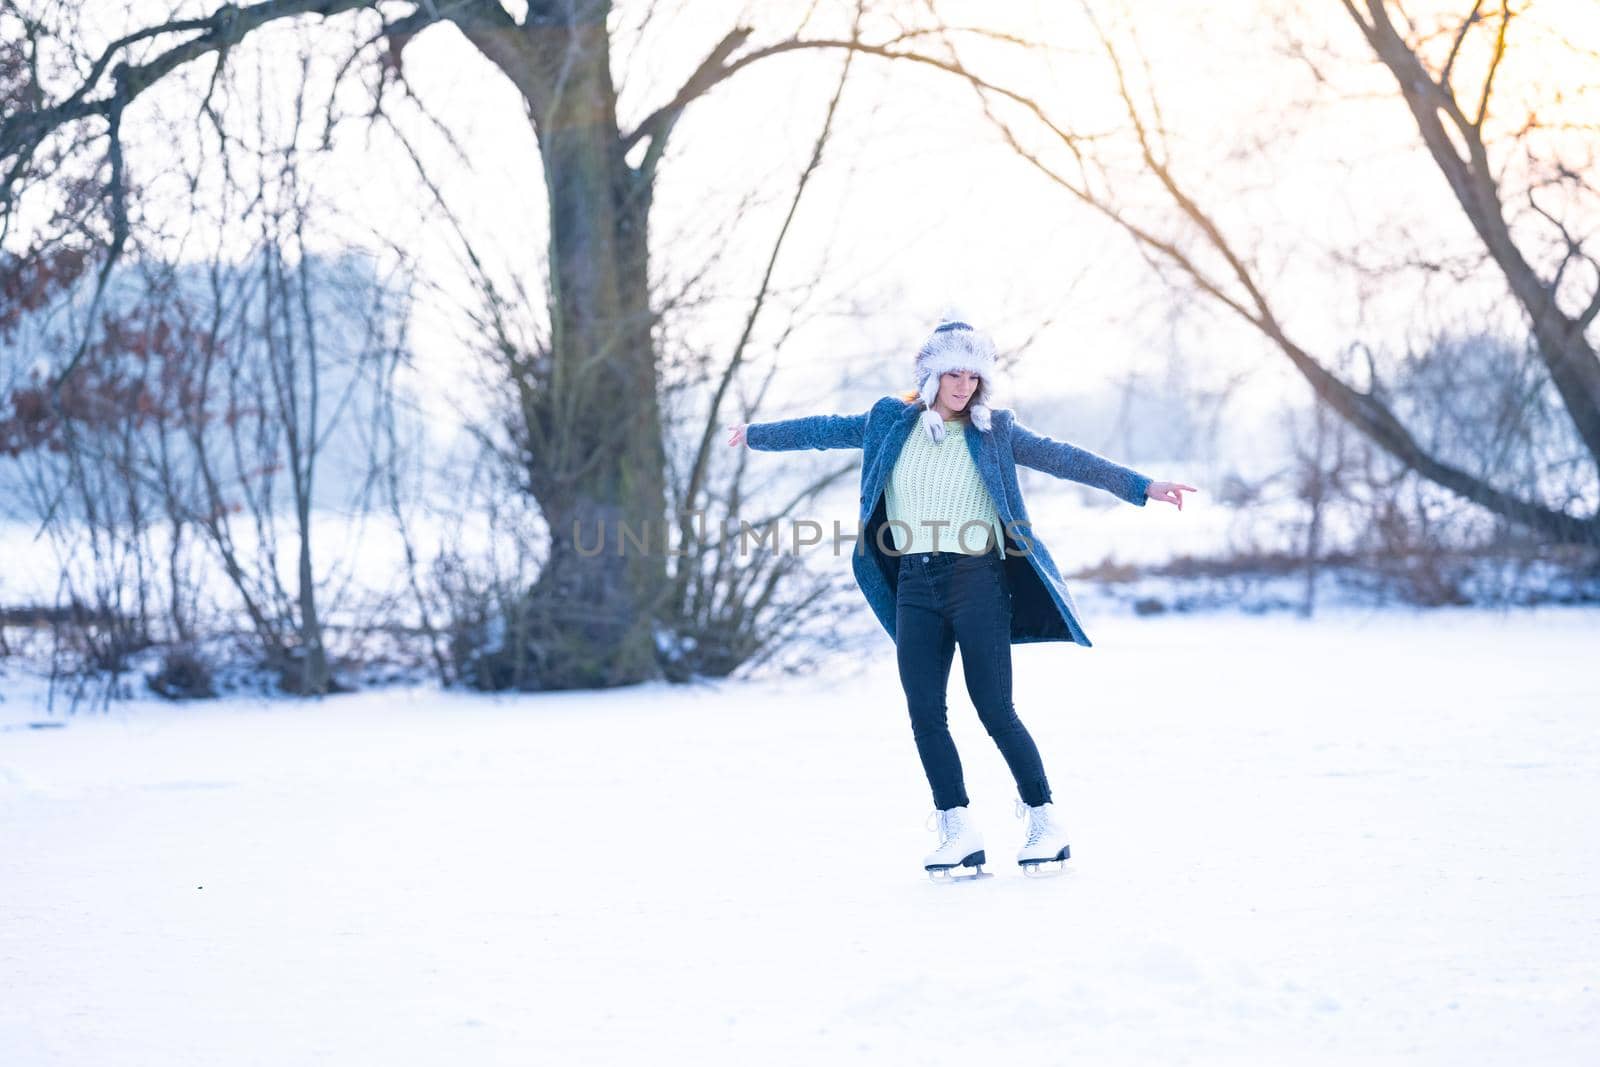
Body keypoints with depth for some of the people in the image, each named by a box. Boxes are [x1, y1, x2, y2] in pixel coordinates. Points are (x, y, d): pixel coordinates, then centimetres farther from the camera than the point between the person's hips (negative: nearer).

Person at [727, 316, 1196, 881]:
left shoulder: (994, 430, 5)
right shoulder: (890, 422, 11)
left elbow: (1060, 458, 0)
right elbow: (825, 430, 22)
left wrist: (1141, 486, -5)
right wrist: (756, 434, 30)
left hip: (977, 580, -3)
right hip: (915, 586, 3)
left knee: (994, 708, -7)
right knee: (924, 712, -3)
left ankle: (1045, 822, 6)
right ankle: (959, 835, 4)